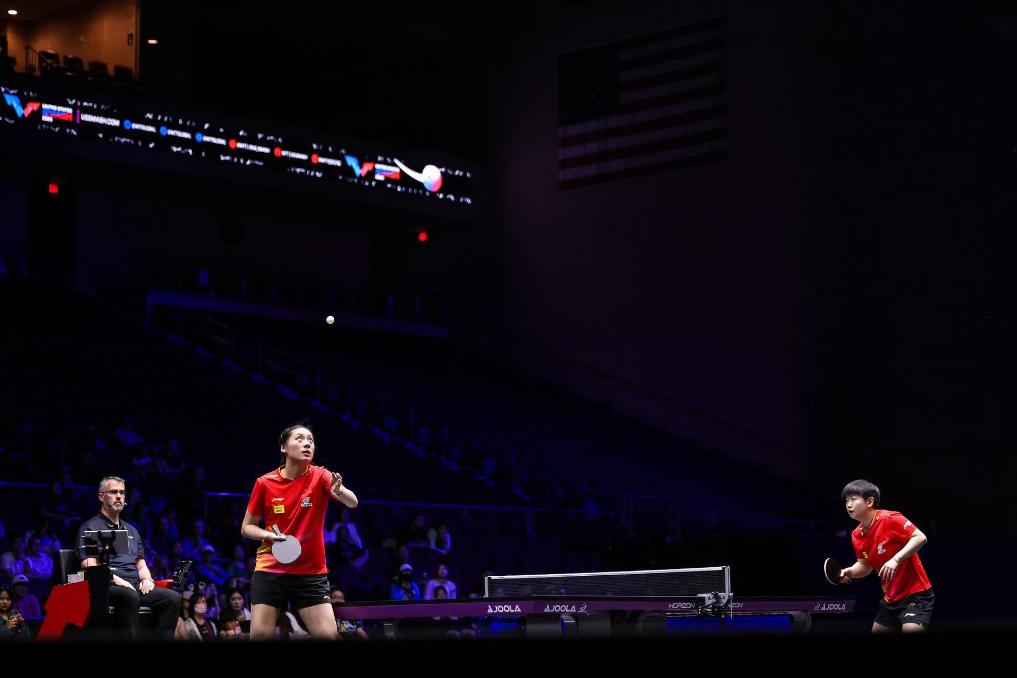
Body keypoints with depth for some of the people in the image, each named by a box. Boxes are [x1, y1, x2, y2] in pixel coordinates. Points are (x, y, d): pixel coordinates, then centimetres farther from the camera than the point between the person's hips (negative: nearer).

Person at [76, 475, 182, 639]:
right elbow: (90, 566, -5)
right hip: (108, 587, -7)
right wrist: (116, 579, -18)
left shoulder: (131, 531, 29)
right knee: (130, 596, -40)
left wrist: (147, 579, 4)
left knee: (173, 597, -19)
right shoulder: (90, 528, 7)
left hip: (135, 585, 7)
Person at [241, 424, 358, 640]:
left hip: (311, 572, 0)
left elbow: (352, 503, -22)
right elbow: (247, 527, 7)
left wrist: (339, 490, -45)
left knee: (328, 635, -9)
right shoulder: (265, 483, -3)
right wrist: (269, 535, -14)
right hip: (270, 569, 0)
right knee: (260, 635, -9)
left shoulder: (319, 476, -5)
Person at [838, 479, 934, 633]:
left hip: (916, 593, -8)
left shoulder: (889, 519, -18)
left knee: (911, 630, -26)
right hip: (890, 598, 8)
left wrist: (895, 559, -32)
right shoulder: (857, 536, 4)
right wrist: (850, 572, -5)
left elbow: (920, 537, -23)